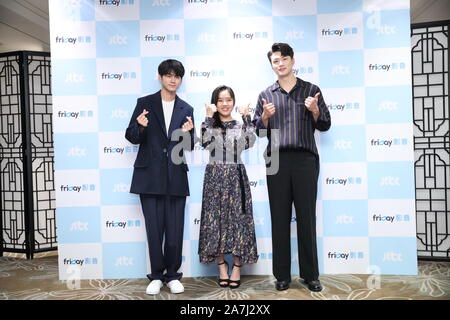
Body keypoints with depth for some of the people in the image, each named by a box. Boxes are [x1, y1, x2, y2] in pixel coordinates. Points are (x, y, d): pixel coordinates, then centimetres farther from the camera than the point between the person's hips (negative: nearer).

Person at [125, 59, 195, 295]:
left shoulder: (186, 109, 10)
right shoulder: (144, 103, 5)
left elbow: (189, 147, 8)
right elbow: (131, 138, 3)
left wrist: (188, 132, -13)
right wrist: (140, 127, -17)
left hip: (176, 178, 1)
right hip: (150, 176, -1)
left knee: (175, 229, 4)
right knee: (154, 228, 4)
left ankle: (172, 275, 22)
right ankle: (157, 276, 21)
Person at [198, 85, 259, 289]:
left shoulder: (240, 125, 9)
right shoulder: (210, 124, 7)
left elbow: (250, 142, -10)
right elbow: (205, 142, -14)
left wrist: (246, 117, -9)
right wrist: (209, 117, -14)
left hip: (236, 177, 1)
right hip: (215, 177, 0)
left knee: (238, 218, 0)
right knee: (216, 220, 1)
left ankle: (236, 267, 12)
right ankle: (222, 266, 15)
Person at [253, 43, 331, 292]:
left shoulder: (311, 90, 10)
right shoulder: (266, 95, 13)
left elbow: (325, 125, 9)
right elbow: (258, 131, 11)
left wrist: (315, 111, -9)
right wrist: (265, 116, -7)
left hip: (305, 159, -1)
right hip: (277, 160, 1)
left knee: (306, 217, 2)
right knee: (279, 218, 4)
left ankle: (310, 274, 15)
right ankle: (282, 275, 14)